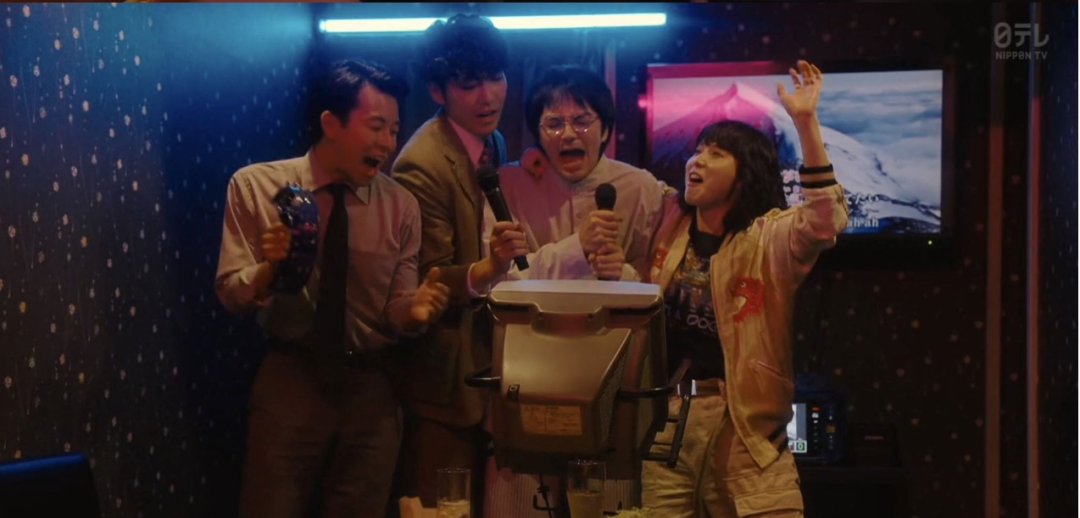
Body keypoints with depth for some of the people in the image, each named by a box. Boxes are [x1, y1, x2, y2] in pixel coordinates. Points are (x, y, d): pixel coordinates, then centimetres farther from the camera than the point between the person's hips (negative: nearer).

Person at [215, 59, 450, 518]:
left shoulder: (401, 206, -1)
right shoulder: (256, 186, -6)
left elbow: (395, 313, 0)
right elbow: (230, 294, -7)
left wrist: (416, 310, -22)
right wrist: (268, 267, -27)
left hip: (370, 388, 2)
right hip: (289, 381, -2)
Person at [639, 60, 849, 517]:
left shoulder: (768, 237, -4)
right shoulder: (669, 223, 9)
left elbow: (825, 221, -25)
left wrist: (805, 122, -31)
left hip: (741, 421, -4)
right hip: (664, 416, 4)